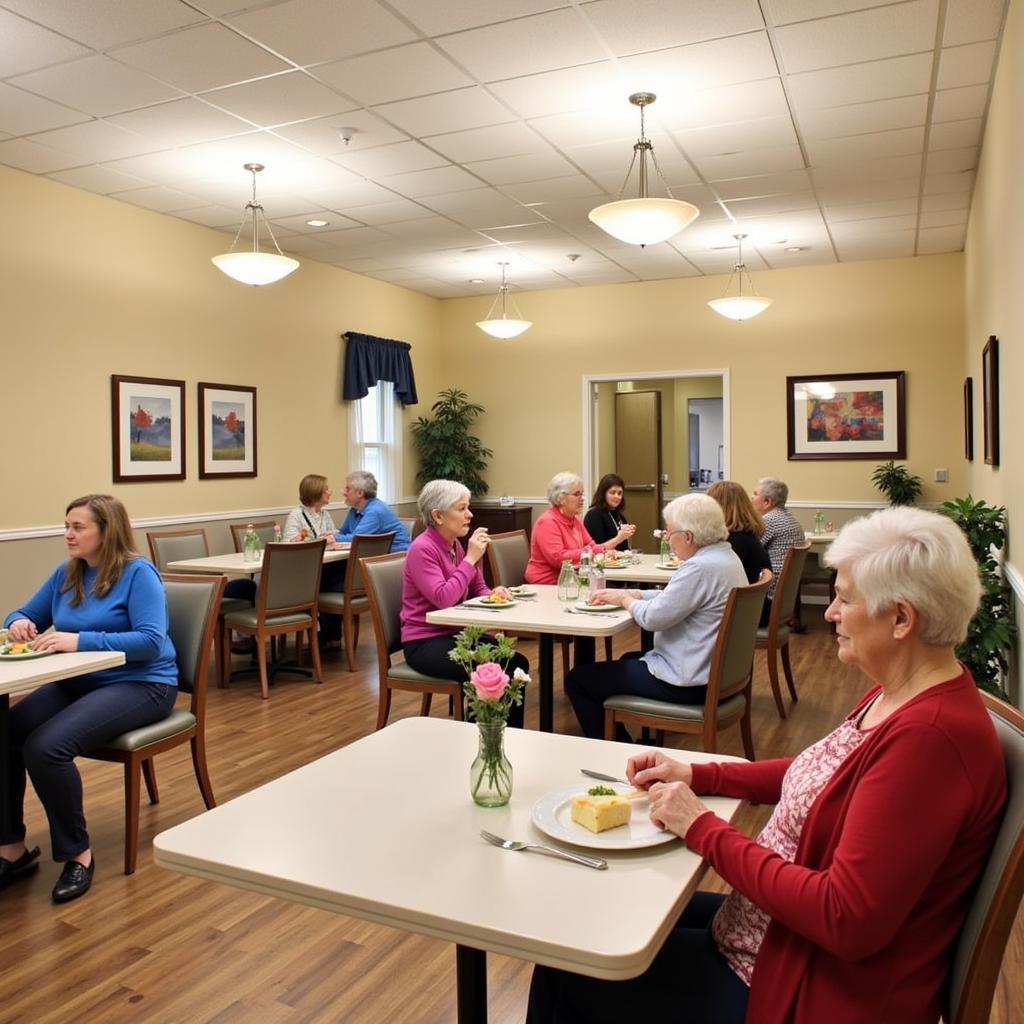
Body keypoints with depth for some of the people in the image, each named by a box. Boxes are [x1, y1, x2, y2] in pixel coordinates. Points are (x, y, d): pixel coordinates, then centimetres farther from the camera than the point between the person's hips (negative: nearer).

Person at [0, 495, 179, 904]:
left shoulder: (138, 572, -12)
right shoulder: (66, 573, 9)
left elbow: (151, 641, -22)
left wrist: (80, 640, -29)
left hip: (140, 685, -7)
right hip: (79, 682, 7)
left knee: (46, 746, -27)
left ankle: (77, 852, -7)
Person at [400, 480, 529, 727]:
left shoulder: (457, 544, 7)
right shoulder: (422, 549, -18)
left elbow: (477, 589, 15)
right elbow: (443, 598, -28)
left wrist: (492, 594, -9)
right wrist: (471, 558, -22)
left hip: (456, 632, 8)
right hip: (425, 642, -8)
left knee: (517, 663, -9)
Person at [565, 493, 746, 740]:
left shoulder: (701, 567, -26)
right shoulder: (725, 555, 6)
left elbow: (653, 618, -24)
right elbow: (673, 598, 14)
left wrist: (624, 599, -5)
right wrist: (627, 593, 7)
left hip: (686, 684, -11)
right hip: (713, 670, 11)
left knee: (576, 680, 0)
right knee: (629, 660, 35)